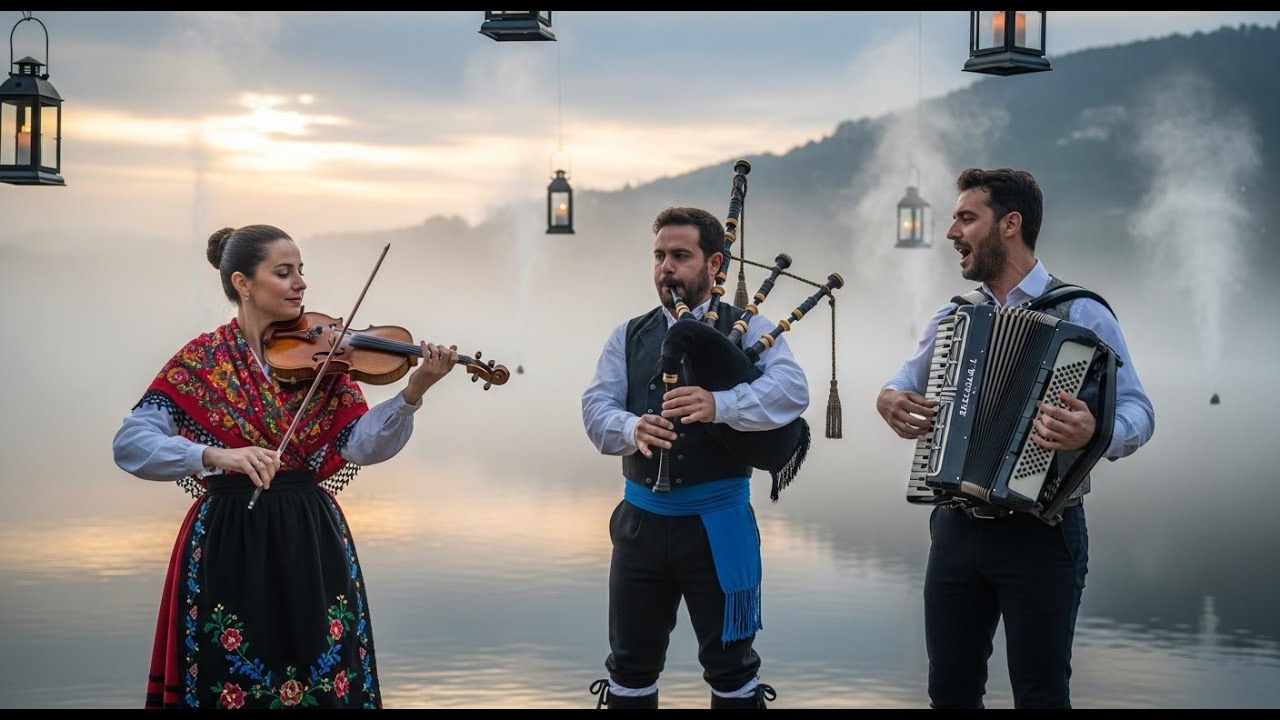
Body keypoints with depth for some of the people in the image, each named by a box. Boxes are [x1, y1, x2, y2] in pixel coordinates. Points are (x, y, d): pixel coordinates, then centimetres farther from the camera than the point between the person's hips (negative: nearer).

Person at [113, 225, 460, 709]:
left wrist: (413, 393, -23)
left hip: (313, 545, 3)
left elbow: (363, 445, -7)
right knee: (231, 683, 4)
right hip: (230, 549, -3)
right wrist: (214, 455, -28)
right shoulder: (202, 360, -3)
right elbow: (130, 444, -12)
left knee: (328, 679, 6)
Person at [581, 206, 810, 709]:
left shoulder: (747, 329, 0)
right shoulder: (628, 337, 10)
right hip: (641, 521, 3)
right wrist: (632, 429, -25)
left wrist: (719, 405, -35)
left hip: (718, 523, -3)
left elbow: (792, 389, -18)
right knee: (630, 665, 11)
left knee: (730, 664, 7)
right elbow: (596, 408, -2)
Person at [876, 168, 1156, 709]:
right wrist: (888, 400, 1)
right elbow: (907, 381, 25)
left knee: (1040, 694, 2)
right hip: (956, 529, 5)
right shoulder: (952, 316, 11)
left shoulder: (1080, 313, -5)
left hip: (1040, 536, -5)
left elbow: (1136, 411, -10)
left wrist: (1095, 432, -33)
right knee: (951, 690, 12)